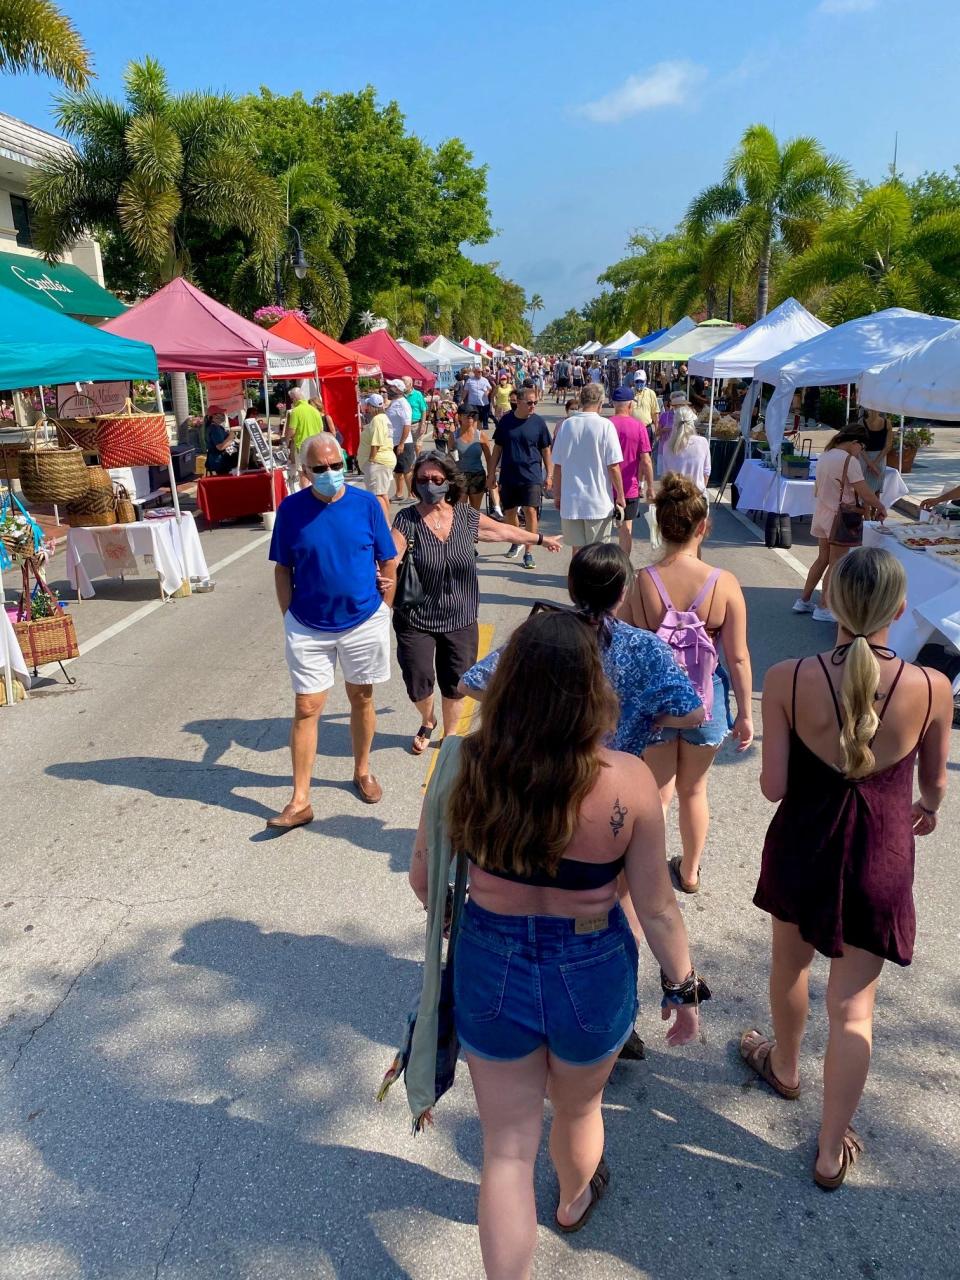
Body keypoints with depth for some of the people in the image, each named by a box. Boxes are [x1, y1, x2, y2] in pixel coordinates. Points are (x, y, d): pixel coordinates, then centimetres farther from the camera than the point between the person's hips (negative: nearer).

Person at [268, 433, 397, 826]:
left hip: (364, 622, 1)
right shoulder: (290, 509, -7)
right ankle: (300, 802, 9)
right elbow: (283, 569, 1)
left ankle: (362, 772, 37)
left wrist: (383, 611, 2)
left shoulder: (366, 503, -7)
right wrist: (289, 617, -2)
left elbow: (388, 562, 1)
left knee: (361, 699, 15)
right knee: (306, 709, 1)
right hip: (308, 628, 0)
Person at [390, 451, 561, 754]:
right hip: (416, 619, -2)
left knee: (455, 683, 11)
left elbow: (503, 530, 14)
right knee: (418, 681, 2)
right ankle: (428, 722, 38)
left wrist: (541, 539, 27)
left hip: (460, 619, 2)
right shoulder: (407, 519, -11)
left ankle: (450, 735, 38)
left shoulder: (466, 515, -1)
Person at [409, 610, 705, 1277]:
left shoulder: (466, 770, -19)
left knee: (508, 1149, 19)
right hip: (591, 978, 1)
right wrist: (685, 989, 5)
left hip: (491, 972, -1)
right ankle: (575, 1200, 63)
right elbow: (656, 908, -13)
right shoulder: (628, 782, -23)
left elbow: (423, 880, -4)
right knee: (578, 1108, 33)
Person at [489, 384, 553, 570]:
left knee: (531, 511, -12)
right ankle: (516, 542, 36)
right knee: (509, 513, 11)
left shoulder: (538, 422, -1)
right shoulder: (506, 420, 2)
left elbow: (546, 451, 5)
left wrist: (549, 474, 0)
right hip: (508, 476, 2)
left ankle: (528, 552, -4)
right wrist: (491, 473, 8)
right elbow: (497, 448, 9)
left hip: (532, 476, -2)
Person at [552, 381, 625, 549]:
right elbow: (613, 466, -10)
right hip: (599, 502, -3)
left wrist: (557, 494, 15)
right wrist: (620, 496, 1)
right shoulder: (605, 425, -9)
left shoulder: (566, 425, 1)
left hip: (571, 502, 3)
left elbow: (557, 466, 4)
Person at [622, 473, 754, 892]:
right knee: (694, 789, 23)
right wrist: (745, 713, 4)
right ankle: (690, 871, 43)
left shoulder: (638, 583, -17)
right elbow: (738, 657, -9)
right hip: (705, 701, 1)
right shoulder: (725, 584, -16)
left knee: (657, 794, 17)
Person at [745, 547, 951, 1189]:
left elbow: (774, 787, -15)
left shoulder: (788, 679, -20)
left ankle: (785, 1067, 54)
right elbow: (934, 782, 1)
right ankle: (832, 1151, 30)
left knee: (791, 964, 28)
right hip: (881, 859, 0)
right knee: (854, 1006, 15)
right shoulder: (932, 688, -16)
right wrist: (928, 810, 25)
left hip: (803, 846, 0)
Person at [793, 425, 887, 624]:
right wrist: (881, 508, -3)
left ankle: (803, 600, 23)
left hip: (822, 513, 8)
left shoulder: (825, 455, 7)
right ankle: (824, 608, 9)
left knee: (823, 559, 18)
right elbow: (865, 493, -19)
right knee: (836, 563, 2)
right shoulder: (849, 461, -18)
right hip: (840, 517, -8)